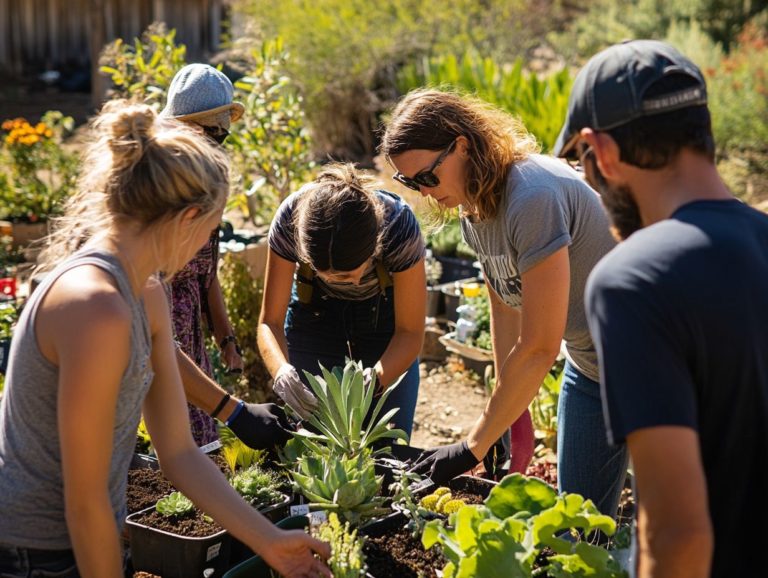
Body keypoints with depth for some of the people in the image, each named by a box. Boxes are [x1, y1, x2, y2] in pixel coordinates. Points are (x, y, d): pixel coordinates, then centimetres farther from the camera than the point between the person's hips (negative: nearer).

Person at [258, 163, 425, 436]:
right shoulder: (291, 219, -31)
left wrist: (374, 379, -40)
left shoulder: (399, 226, -33)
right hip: (315, 311, 1)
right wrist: (282, 370, -41)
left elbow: (409, 332, -22)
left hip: (384, 316, 0)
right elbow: (270, 321, -21)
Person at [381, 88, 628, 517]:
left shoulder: (531, 198, -30)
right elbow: (506, 312, 6)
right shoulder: (475, 210, -2)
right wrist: (511, 416, 6)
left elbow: (539, 349, -29)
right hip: (587, 366, 9)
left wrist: (474, 446, -23)